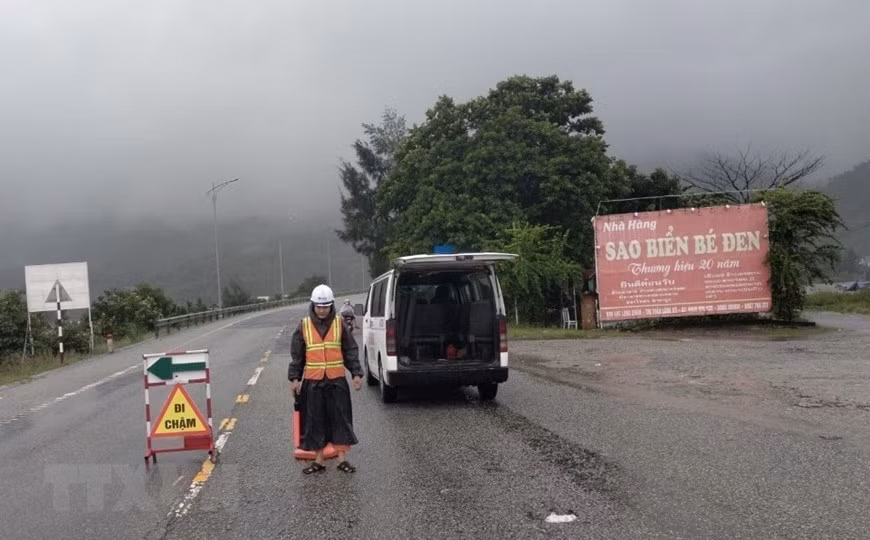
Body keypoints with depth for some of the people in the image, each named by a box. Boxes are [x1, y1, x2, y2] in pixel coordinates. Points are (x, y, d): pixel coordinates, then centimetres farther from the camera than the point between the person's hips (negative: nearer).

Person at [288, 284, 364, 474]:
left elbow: (350, 351, 5)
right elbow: (296, 355, 6)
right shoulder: (304, 326, 2)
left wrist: (356, 373, -2)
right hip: (312, 381, 0)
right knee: (315, 421, 6)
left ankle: (342, 459, 12)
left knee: (340, 419, 2)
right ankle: (318, 460, 16)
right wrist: (294, 378, 1)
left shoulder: (339, 324, 2)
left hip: (337, 380, 0)